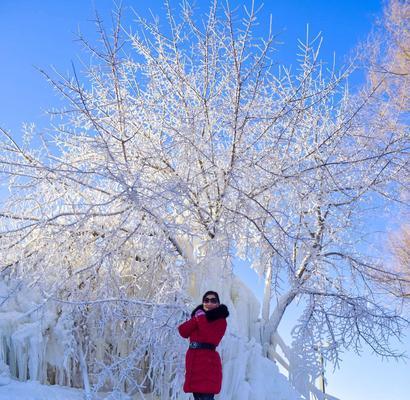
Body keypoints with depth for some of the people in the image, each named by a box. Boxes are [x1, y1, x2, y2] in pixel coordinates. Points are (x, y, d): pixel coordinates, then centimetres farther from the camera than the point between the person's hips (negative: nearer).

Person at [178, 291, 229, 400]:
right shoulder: (199, 314, 16)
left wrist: (201, 319, -16)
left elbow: (212, 339, -20)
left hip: (208, 362, -7)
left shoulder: (220, 320, -2)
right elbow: (183, 332, 2)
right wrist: (196, 319, -11)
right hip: (193, 361, 7)